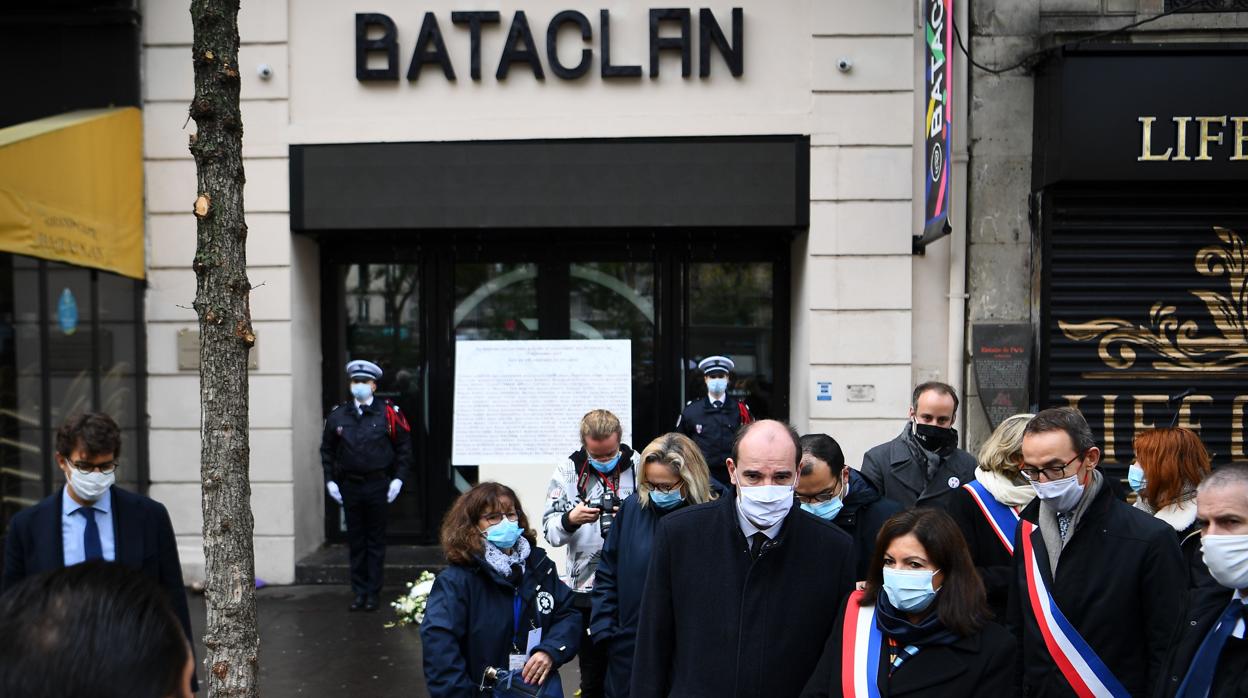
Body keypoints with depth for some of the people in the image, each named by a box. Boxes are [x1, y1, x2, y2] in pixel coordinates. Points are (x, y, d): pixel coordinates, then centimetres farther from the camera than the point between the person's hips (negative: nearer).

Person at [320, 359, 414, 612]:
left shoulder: (389, 413, -6)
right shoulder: (337, 415, 2)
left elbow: (404, 446, -1)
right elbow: (327, 450, 11)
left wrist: (399, 478, -7)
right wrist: (329, 480, 5)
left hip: (378, 485, -2)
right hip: (349, 486, 3)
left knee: (376, 541, 7)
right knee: (355, 541, 10)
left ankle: (373, 593, 16)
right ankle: (359, 592, 20)